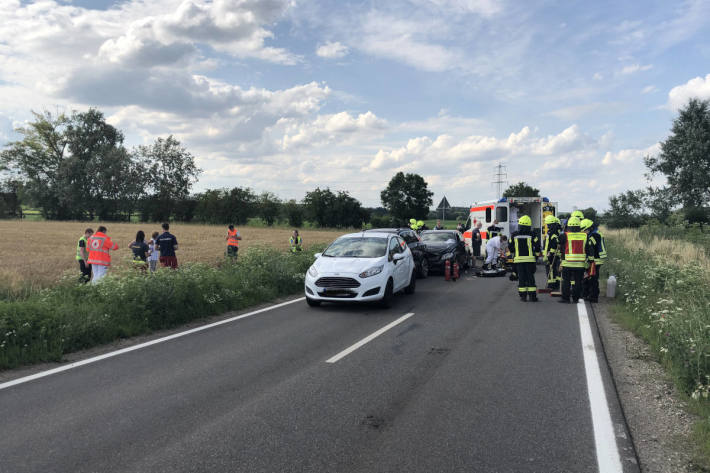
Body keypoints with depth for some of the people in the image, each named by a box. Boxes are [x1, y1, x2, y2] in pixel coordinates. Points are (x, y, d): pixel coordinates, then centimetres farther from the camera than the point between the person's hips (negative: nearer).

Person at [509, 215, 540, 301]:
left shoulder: (514, 235, 2)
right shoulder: (532, 235, -3)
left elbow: (510, 247, 10)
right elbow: (537, 246, -2)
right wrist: (536, 255, 15)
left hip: (518, 259, 1)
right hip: (530, 259, -1)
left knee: (521, 277, 7)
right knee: (530, 277, 4)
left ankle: (523, 295, 7)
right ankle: (532, 296, 4)